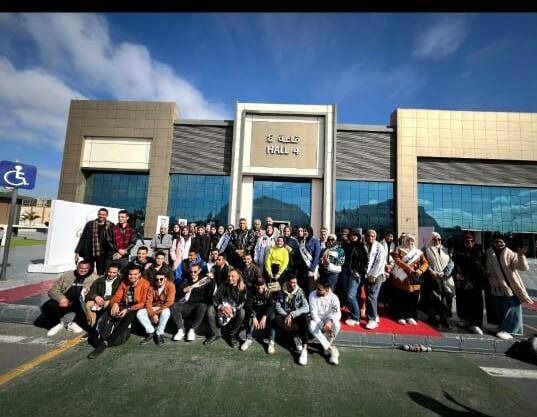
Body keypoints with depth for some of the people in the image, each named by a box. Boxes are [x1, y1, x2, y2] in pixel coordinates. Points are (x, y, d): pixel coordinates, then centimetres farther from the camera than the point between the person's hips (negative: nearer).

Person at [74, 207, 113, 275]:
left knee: (101, 274, 5)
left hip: (103, 255, -1)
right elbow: (82, 238, 5)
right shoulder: (90, 224, 2)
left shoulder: (110, 225, 0)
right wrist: (77, 252, 3)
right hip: (89, 254, 1)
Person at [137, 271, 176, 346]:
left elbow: (169, 302, -21)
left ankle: (159, 334, -16)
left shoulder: (170, 285, -16)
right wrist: (153, 314, -23)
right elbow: (148, 302, -9)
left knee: (165, 312, -37)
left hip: (164, 309, -4)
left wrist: (157, 312, -21)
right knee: (139, 313, -19)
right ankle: (151, 332, -5)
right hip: (152, 308, 4)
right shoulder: (151, 287, -5)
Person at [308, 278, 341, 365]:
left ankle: (326, 346, -7)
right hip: (317, 320, 0)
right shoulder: (312, 295, -16)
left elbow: (338, 313, -28)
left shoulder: (333, 297, -16)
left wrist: (330, 321, -50)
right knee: (311, 326, -33)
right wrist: (323, 326, -29)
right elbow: (313, 314, -17)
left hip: (329, 320, 0)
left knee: (336, 325, -33)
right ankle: (331, 348, -21)